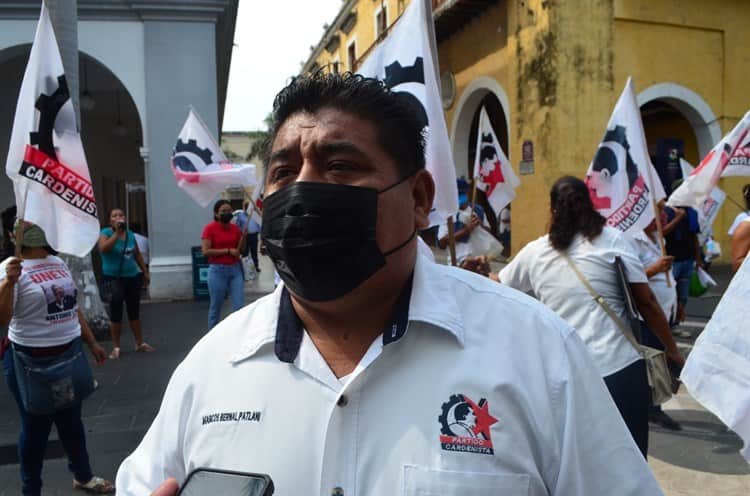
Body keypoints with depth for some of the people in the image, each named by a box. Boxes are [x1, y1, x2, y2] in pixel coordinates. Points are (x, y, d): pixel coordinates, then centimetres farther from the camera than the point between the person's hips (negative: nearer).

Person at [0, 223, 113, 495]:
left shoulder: (58, 262, 6)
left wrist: (92, 343, 16)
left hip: (69, 353, 6)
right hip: (31, 361, -6)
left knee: (72, 420, 20)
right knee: (36, 427, 9)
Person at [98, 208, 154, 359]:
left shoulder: (130, 234, 6)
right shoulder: (106, 232, -7)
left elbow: (138, 255, 15)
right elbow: (103, 248, -28)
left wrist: (145, 272, 17)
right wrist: (116, 233, -27)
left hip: (132, 277, 4)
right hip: (113, 278, -4)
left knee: (134, 311, 13)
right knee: (116, 313, 2)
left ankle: (140, 343, 23)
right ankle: (116, 347, 11)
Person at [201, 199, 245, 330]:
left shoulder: (235, 228, 7)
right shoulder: (209, 228, -7)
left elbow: (239, 249, 11)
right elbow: (206, 251, -14)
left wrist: (243, 236, -6)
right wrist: (228, 251, -16)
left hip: (235, 269, 4)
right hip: (218, 270, -4)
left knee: (240, 306, 0)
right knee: (215, 307, 7)